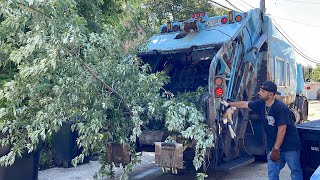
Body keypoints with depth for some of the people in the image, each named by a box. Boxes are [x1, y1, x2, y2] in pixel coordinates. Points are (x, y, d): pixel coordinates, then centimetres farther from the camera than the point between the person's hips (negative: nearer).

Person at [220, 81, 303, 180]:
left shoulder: (280, 108, -24)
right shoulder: (260, 104, -3)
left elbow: (282, 130, -24)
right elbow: (245, 104, 11)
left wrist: (276, 149, -22)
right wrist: (228, 104, 16)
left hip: (289, 145, -6)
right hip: (274, 146, 6)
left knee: (296, 172, 6)